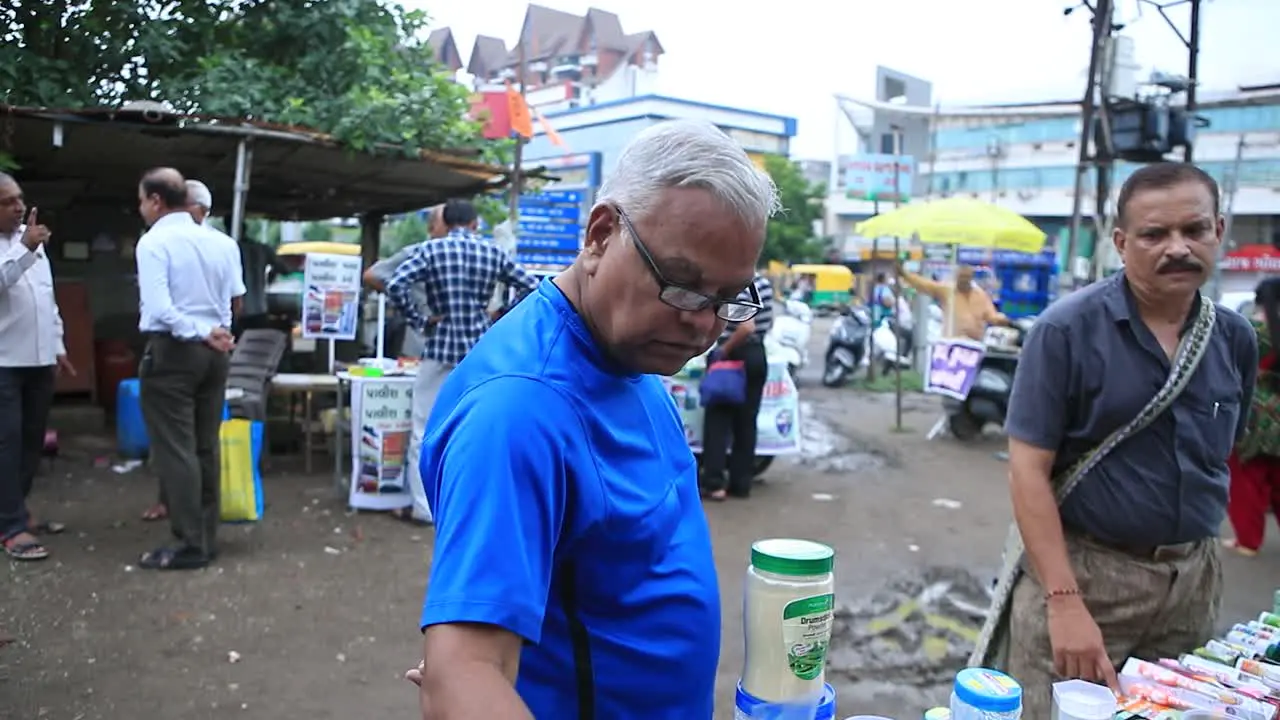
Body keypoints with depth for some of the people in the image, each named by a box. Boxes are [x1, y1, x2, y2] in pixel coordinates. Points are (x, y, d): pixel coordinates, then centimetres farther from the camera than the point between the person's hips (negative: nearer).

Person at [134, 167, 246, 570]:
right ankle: (207, 537, 19)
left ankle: (190, 545, 3)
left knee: (174, 449, 0)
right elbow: (234, 301, 8)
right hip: (214, 352, 7)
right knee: (206, 446, 12)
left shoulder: (154, 242, -12)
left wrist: (203, 334, -12)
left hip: (171, 351, -6)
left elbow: (159, 309, -20)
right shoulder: (221, 242, 7)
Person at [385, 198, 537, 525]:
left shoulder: (429, 250, -4)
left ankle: (424, 507, 10)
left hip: (442, 348, -3)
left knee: (425, 432, 7)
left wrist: (420, 322, -7)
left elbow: (395, 287, -17)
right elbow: (531, 287, 6)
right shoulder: (495, 252, 3)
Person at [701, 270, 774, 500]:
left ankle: (714, 482, -1)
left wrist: (724, 349, -17)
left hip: (736, 356, -8)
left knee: (718, 419, 0)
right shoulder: (763, 282, 7)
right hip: (758, 355, 8)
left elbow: (746, 327, -28)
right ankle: (741, 483, 15)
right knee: (746, 421, 11)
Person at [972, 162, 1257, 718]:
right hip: (1079, 568, -5)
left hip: (1194, 578, 5)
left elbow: (1219, 457, 14)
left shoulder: (1236, 339, 3)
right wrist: (1064, 601, -22)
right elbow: (1029, 468, -16)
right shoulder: (1067, 329, -13)